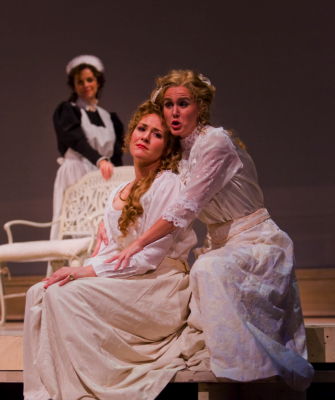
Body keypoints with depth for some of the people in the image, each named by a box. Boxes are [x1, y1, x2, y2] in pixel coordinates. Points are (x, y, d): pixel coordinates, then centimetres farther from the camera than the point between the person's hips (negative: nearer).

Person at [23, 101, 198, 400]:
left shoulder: (168, 184, -8)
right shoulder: (118, 194, 18)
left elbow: (150, 256, -15)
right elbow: (112, 248, 16)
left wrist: (87, 272, -18)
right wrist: (76, 271, -5)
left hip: (159, 286, -8)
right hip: (124, 280, 8)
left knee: (64, 295, -25)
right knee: (39, 292, -12)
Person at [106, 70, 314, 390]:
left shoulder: (215, 142, -16)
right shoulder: (183, 151, 11)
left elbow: (186, 207, -22)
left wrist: (138, 244, -20)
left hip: (255, 241, -9)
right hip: (224, 244, 9)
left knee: (210, 269, -35)